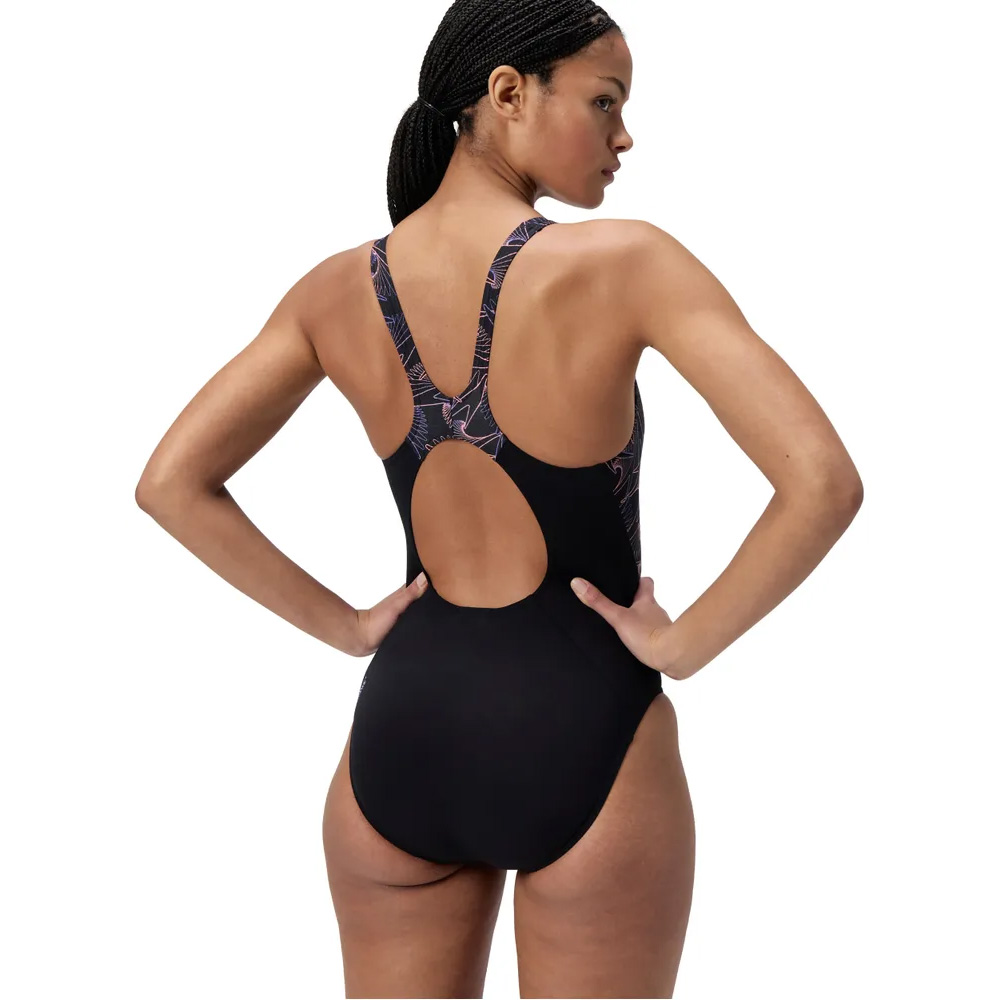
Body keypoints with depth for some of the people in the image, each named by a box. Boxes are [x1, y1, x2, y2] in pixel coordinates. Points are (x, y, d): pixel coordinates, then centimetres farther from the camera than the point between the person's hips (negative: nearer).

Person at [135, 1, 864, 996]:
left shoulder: (337, 290, -4)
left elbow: (169, 483, -1)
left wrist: (343, 625, 3)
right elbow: (823, 482, -24)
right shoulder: (625, 262, -18)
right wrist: (687, 643, -10)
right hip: (584, 748, -3)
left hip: (401, 738, 4)